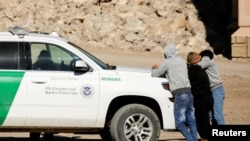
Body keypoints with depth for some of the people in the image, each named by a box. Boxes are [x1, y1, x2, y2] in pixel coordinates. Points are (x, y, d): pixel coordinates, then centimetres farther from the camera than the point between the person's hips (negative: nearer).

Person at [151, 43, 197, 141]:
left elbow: (155, 74, 7)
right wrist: (159, 68, 34)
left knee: (180, 122, -4)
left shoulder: (167, 62, 0)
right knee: (191, 121, 9)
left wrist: (154, 69, 29)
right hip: (189, 93, 7)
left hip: (180, 94, -7)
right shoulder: (182, 61, 20)